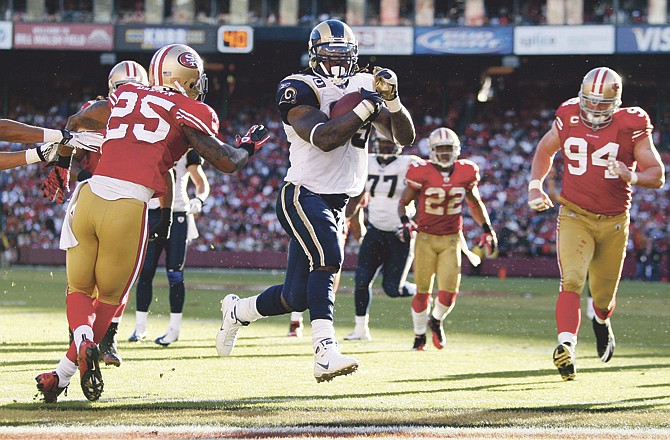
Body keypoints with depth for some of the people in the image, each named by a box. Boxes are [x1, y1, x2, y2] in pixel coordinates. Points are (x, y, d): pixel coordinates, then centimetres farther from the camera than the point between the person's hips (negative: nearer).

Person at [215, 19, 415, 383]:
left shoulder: (363, 85, 9)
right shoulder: (300, 90, -10)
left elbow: (404, 137, 4)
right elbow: (324, 138, -26)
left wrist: (392, 100, -12)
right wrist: (366, 107, -25)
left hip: (336, 204, 7)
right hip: (303, 196, -7)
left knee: (298, 297, 9)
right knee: (327, 258, -32)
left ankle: (237, 311, 37)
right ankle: (325, 353, -39)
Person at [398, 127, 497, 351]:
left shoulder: (465, 173, -2)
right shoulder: (422, 173, -11)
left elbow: (475, 203, 15)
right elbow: (403, 202, -1)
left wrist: (487, 229, 9)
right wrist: (405, 222, -20)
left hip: (452, 238, 2)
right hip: (426, 238, -2)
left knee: (449, 291, -9)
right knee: (422, 291, 1)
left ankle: (436, 320, 23)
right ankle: (419, 335, 21)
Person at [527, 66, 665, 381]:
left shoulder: (631, 127, -9)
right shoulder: (568, 120, -4)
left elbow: (657, 176, -7)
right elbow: (545, 150, 16)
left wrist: (630, 176, -27)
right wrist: (535, 186, 4)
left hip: (614, 222, 0)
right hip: (574, 216, 0)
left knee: (603, 293, 14)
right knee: (572, 281, -23)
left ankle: (602, 321, 50)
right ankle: (566, 346, -36)